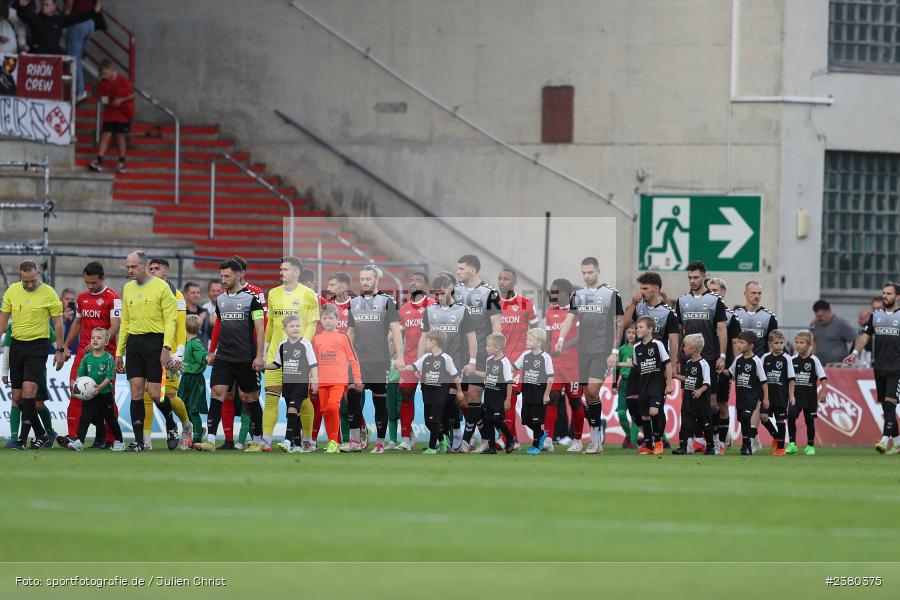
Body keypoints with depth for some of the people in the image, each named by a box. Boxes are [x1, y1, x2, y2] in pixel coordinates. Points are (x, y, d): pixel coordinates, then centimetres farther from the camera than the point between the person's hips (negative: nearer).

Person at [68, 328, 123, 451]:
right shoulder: (87, 358, 3)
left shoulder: (108, 358, -8)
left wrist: (99, 387, -26)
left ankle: (119, 441, 25)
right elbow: (80, 375, 6)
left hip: (105, 394, -2)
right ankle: (79, 441, -15)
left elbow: (109, 377, -14)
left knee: (110, 418, 10)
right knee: (84, 417, -10)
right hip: (89, 395, 3)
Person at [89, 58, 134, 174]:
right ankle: (99, 161, -10)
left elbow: (132, 95, -5)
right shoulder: (102, 83, -1)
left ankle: (122, 163, 14)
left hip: (123, 113, -3)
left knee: (120, 136, 3)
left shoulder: (123, 80, -11)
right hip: (109, 113, 3)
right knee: (106, 135, -5)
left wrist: (121, 100, -19)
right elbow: (100, 97, 8)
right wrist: (102, 100, -15)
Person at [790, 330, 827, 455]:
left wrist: (823, 393, -13)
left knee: (809, 420, 6)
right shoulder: (793, 360, 4)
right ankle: (792, 444, -11)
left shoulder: (814, 360, -3)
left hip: (810, 395, -2)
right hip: (796, 395, 2)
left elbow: (823, 378, -3)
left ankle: (810, 446, 18)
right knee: (791, 416, -16)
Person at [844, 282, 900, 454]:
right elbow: (865, 336, 12)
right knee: (885, 406, 8)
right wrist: (855, 352, -4)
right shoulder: (875, 316, 12)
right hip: (880, 367, 5)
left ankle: (885, 439, -21)